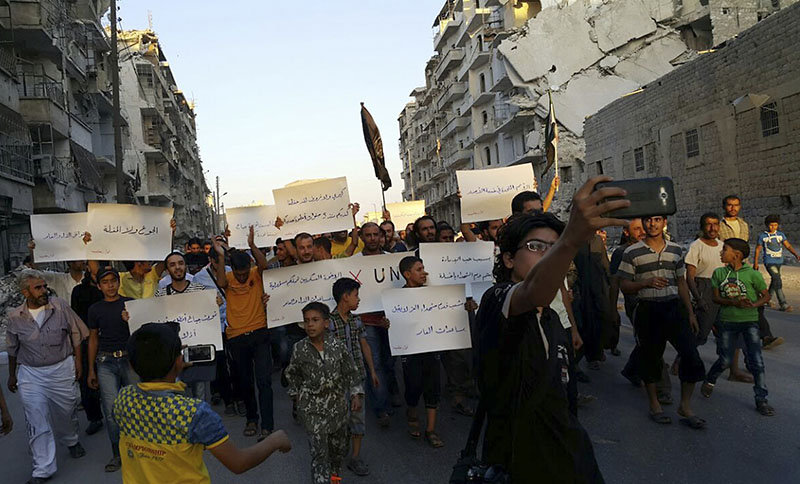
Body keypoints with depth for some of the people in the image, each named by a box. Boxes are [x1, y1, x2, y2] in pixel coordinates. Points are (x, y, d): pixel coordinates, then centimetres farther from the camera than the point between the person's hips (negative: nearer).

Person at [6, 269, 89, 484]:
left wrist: (78, 361, 0)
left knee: (66, 412, 16)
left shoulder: (60, 306, -10)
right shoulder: (14, 317, -5)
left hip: (62, 369, 0)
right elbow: (12, 349, 10)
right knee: (37, 423, 0)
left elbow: (75, 333, 0)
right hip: (30, 374, 0)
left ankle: (71, 441, 46)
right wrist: (12, 375, 17)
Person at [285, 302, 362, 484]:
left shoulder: (336, 344, -9)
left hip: (337, 403, 2)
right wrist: (296, 393, 12)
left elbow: (350, 370, -1)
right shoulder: (300, 349, -10)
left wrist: (356, 393, -6)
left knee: (339, 444, 18)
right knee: (318, 450, -5)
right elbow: (292, 374, 8)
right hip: (312, 407, -2)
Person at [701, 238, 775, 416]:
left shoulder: (752, 274, -7)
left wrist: (753, 305, -20)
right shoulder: (719, 273, 0)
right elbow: (716, 298, -2)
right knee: (725, 360, 6)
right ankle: (709, 381, 35)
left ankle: (761, 400, 8)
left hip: (750, 321, -1)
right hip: (727, 321, 1)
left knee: (756, 361, -4)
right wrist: (734, 302, -20)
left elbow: (766, 296, 0)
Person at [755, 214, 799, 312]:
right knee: (778, 281, -16)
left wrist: (796, 254, -15)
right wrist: (755, 263, 4)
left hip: (779, 261, 5)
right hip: (769, 261, -5)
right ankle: (783, 305, -17)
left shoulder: (781, 234, 6)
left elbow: (788, 246, 2)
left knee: (774, 280, 16)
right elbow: (758, 249, 3)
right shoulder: (762, 236, -4)